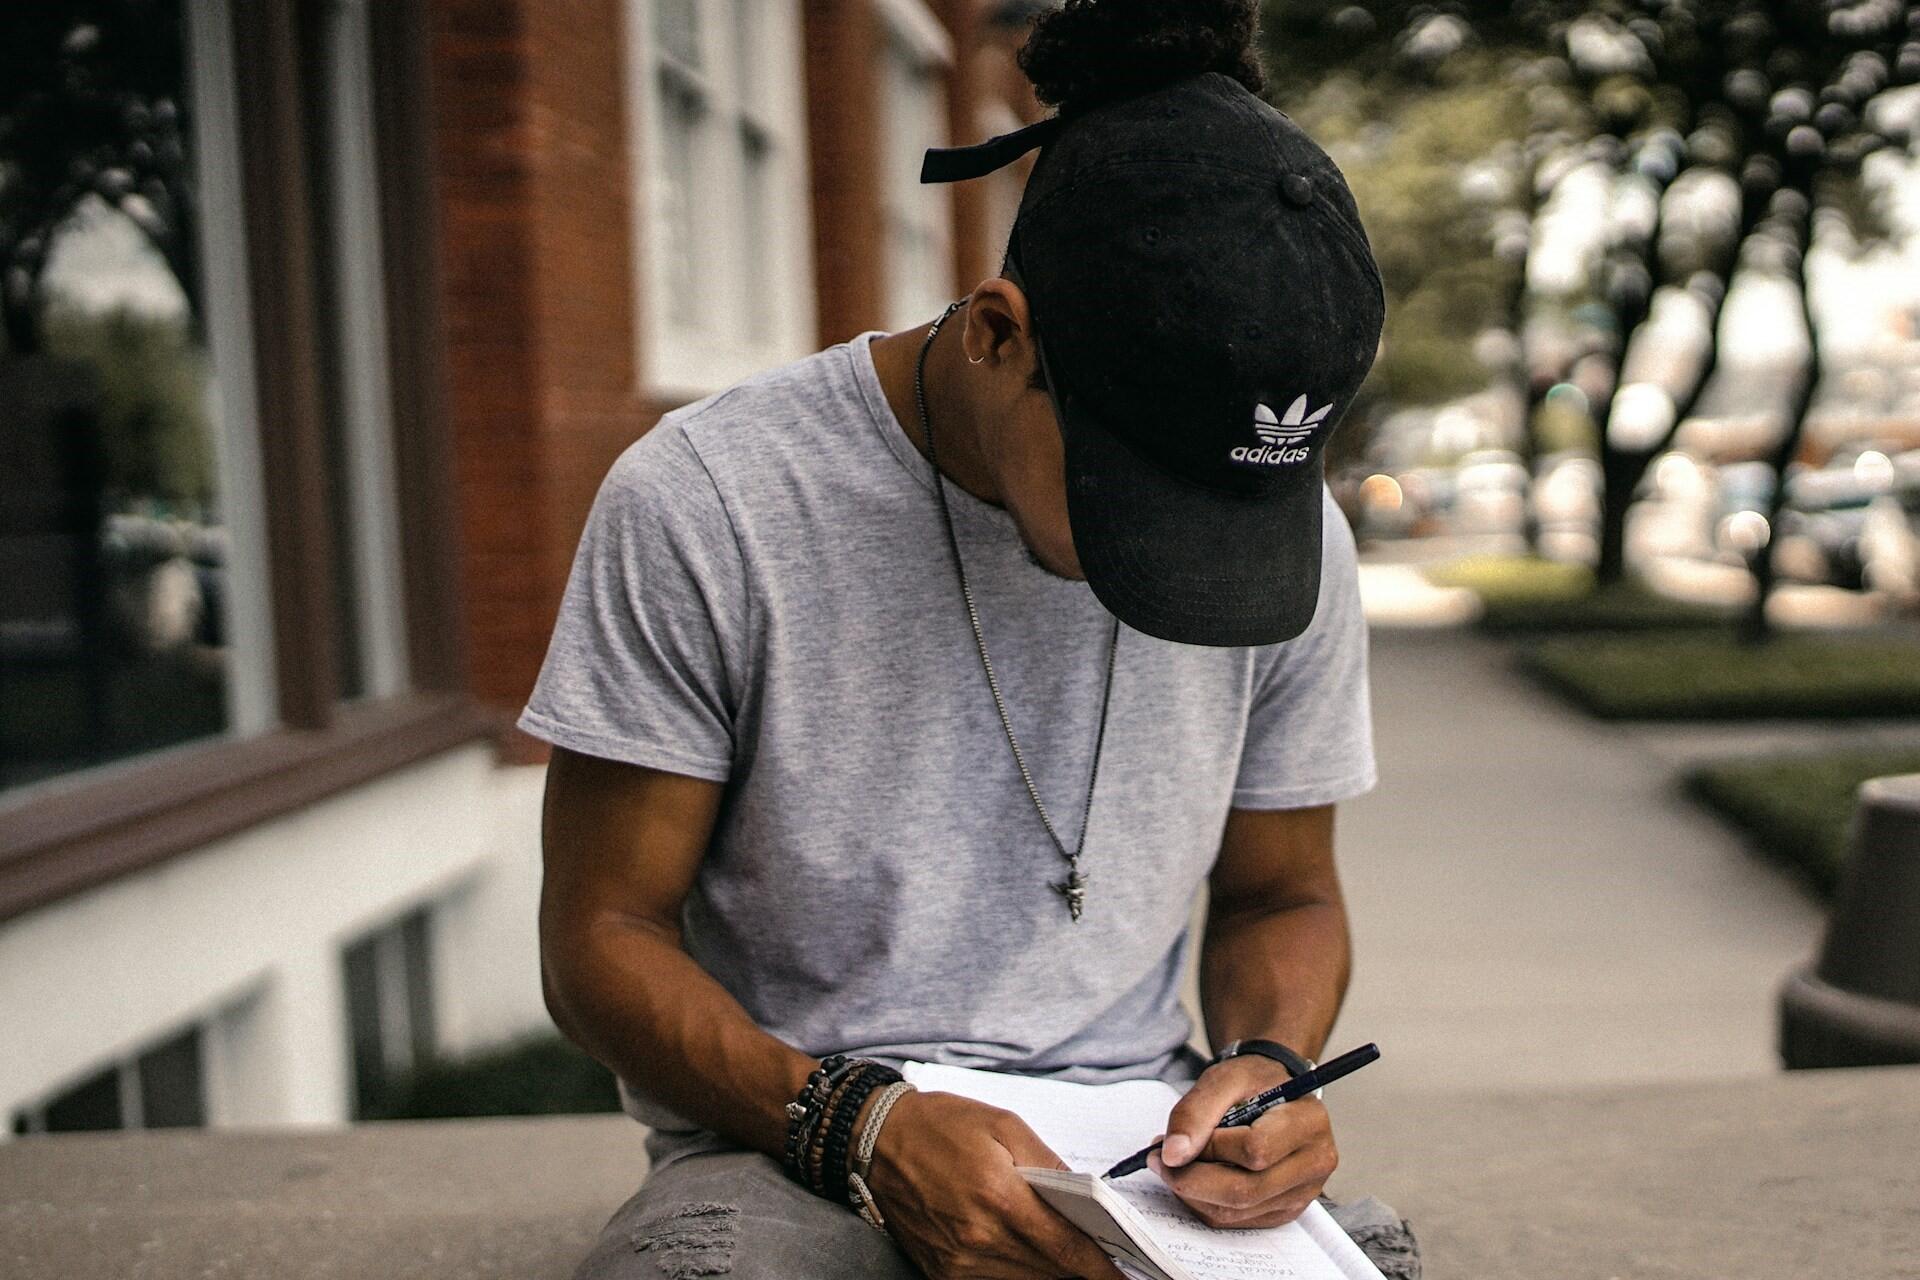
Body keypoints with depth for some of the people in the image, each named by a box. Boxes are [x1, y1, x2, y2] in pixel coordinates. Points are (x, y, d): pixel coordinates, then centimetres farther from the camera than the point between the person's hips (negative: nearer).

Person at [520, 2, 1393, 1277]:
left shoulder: (1292, 536, -3)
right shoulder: (702, 505, -14)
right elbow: (603, 938, -7)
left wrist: (1270, 1064, -10)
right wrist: (861, 1127, -23)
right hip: (789, 1146, -2)